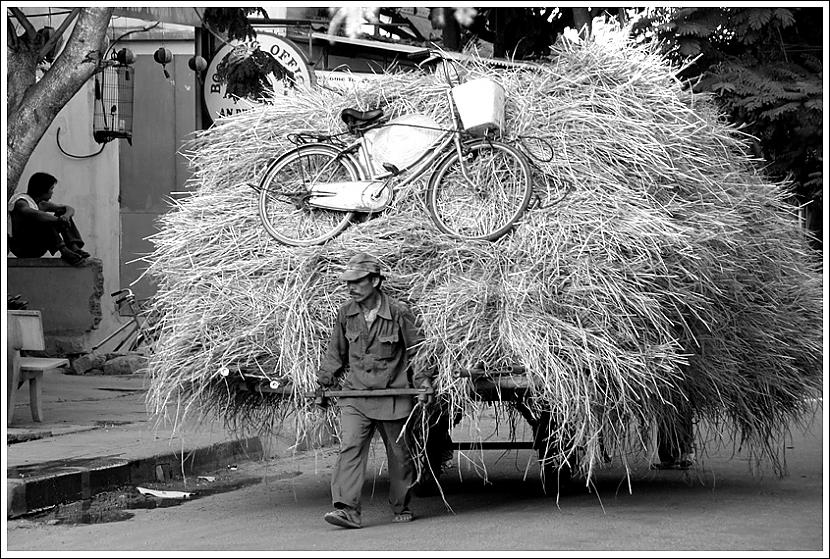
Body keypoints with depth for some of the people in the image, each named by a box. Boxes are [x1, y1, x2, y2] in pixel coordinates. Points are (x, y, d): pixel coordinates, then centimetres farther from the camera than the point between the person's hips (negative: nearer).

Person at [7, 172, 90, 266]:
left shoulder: (42, 204, 10)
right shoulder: (21, 201, -15)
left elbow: (70, 209, 8)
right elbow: (30, 213, -39)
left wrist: (66, 215, -18)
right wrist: (58, 220, -45)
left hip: (37, 249, 8)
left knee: (63, 213, 0)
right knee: (43, 219, -30)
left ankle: (74, 247, -21)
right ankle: (64, 251, -42)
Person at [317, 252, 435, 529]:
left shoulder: (398, 313, -9)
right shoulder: (345, 314, 2)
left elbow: (418, 349, 1)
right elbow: (335, 351, 17)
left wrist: (423, 382, -6)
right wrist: (325, 379, 17)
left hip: (393, 398, -2)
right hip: (355, 396, 2)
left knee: (399, 455, 9)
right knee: (350, 449, -16)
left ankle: (401, 508, 27)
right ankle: (346, 509, -23)